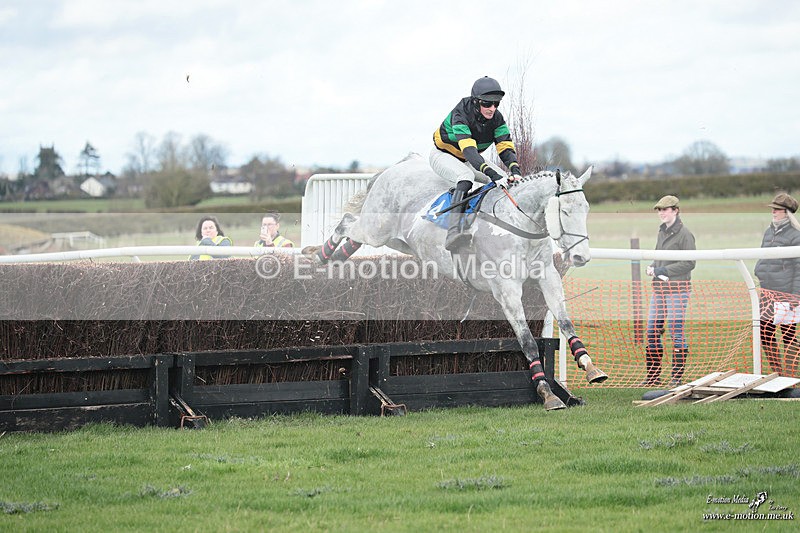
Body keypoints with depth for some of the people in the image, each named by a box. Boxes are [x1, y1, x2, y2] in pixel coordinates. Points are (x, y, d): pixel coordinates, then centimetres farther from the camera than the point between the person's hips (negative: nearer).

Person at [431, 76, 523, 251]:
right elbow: (468, 149, -44)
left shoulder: (496, 118, -13)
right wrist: (492, 173, -55)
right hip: (443, 155, -7)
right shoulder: (461, 114, -32)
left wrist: (515, 170, -39)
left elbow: (505, 146, -18)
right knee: (466, 177, -38)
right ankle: (453, 232, -54)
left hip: (471, 159, 7)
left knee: (508, 182, -9)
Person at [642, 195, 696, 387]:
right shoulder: (662, 232, 15)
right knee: (652, 331, 7)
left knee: (676, 331, -4)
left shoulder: (684, 234, -9)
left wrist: (664, 270, -16)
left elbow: (689, 263, -13)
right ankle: (653, 375, 16)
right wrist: (652, 267, 3)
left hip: (677, 288, -8)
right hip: (659, 288, 8)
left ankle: (677, 376, 3)